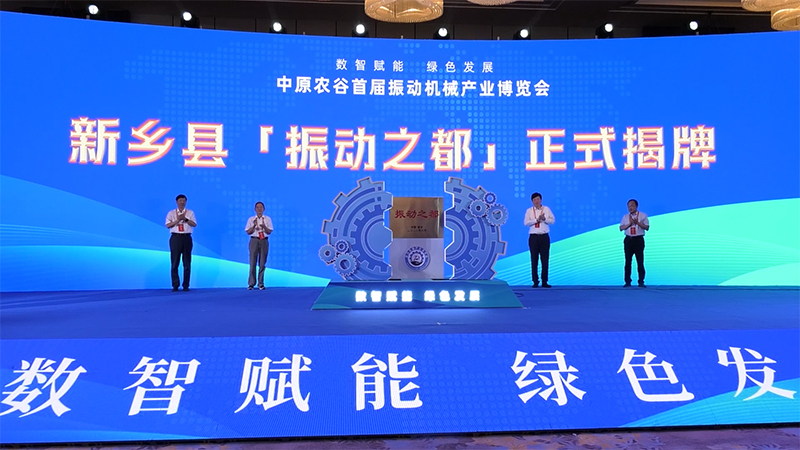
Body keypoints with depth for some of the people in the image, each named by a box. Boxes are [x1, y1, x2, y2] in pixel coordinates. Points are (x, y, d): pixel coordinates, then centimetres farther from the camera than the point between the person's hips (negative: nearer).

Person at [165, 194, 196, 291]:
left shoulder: (190, 212, 9)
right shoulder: (171, 213, 8)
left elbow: (194, 224, -3)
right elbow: (168, 225, -2)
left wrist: (185, 219, -17)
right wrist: (177, 220, -14)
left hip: (187, 238, 0)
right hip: (175, 238, 0)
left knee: (187, 263, 2)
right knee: (175, 263, 0)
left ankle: (186, 285, 9)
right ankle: (175, 285, 7)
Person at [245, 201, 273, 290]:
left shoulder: (267, 219, 6)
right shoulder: (251, 219, 7)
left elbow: (269, 232, 1)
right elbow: (248, 232, 3)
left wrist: (264, 226, -17)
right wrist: (254, 226, -13)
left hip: (264, 241, 0)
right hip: (254, 240, 0)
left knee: (262, 263, 3)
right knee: (252, 262, -3)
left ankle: (261, 283, 10)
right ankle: (251, 283, 2)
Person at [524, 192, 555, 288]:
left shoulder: (546, 209, 9)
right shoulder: (529, 211, 5)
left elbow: (552, 220, 2)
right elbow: (526, 223, -6)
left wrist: (544, 219, -15)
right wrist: (536, 220, -16)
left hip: (544, 237, 1)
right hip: (533, 237, -1)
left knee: (545, 259, 1)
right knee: (534, 260, 0)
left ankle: (544, 282, 8)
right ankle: (535, 282, 5)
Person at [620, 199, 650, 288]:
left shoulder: (643, 215, 5)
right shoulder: (625, 217, 12)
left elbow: (647, 227, -3)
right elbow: (621, 228, 5)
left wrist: (637, 223, -14)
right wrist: (629, 224, -9)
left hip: (638, 239, -2)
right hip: (628, 240, 2)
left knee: (640, 261, -2)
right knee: (628, 261, 2)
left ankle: (641, 282, 4)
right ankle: (627, 282, 6)